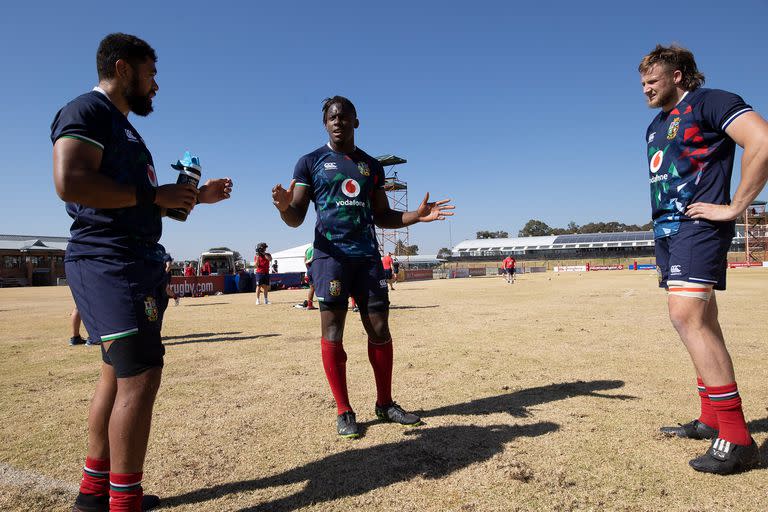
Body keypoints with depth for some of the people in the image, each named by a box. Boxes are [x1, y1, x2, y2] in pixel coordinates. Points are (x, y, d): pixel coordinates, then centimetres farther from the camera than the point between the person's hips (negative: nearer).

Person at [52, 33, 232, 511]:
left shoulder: (123, 127, 24)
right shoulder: (87, 111, -7)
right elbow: (70, 181, -23)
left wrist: (196, 196, 20)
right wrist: (154, 193, -17)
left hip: (138, 263, 11)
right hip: (108, 263, -11)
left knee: (119, 374, 13)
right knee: (141, 375, -12)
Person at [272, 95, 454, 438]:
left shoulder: (371, 165, 16)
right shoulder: (310, 162, 5)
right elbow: (296, 219, 0)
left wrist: (416, 216, 2)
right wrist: (284, 207, -24)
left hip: (367, 254, 4)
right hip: (331, 255, -3)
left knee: (379, 329, 3)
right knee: (333, 331, -3)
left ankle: (385, 404, 17)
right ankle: (344, 411, 9)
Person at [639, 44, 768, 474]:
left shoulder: (709, 102, -5)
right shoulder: (656, 126, 21)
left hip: (698, 226, -9)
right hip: (668, 230, 9)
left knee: (686, 315, -21)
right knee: (703, 321, 10)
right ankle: (713, 419, 19)